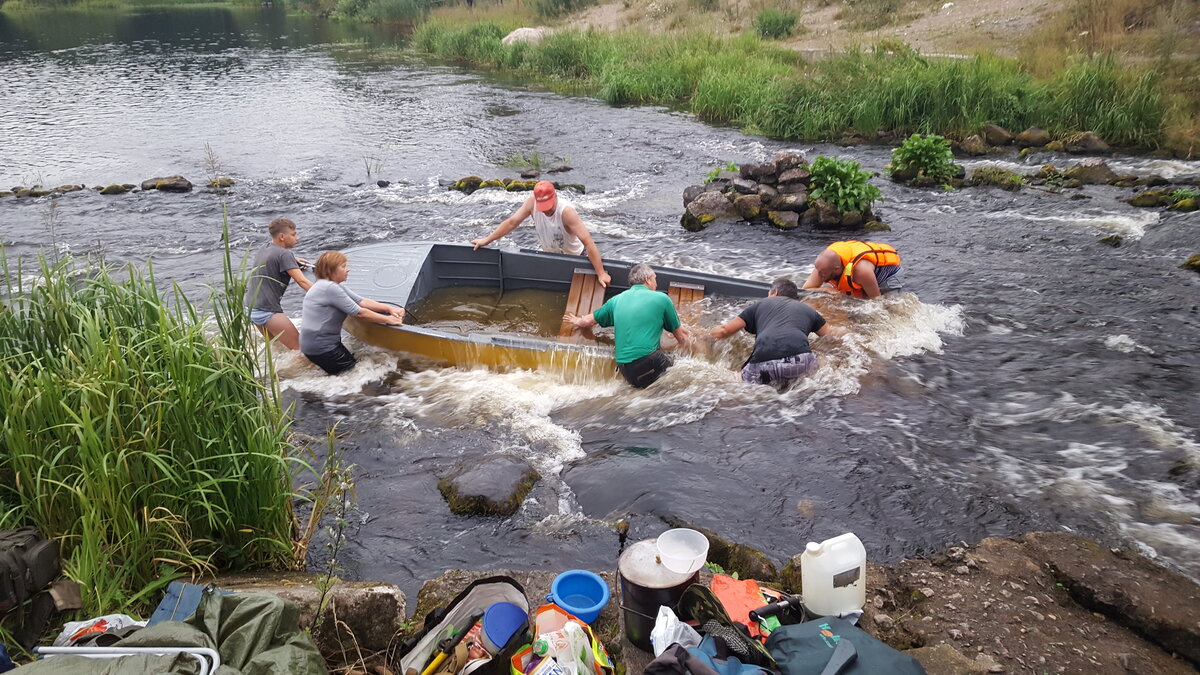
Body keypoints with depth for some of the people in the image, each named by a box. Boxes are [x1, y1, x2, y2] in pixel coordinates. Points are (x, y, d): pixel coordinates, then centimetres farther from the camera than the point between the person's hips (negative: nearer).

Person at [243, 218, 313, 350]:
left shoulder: (262, 251, 14)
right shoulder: (285, 254, -12)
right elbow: (302, 281, -19)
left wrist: (293, 261, 18)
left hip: (251, 308, 9)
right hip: (267, 312, -9)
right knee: (300, 348, -9)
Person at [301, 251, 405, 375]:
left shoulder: (335, 286, 11)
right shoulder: (330, 288, -21)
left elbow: (362, 301, 5)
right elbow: (359, 313, -19)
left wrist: (389, 308, -6)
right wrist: (387, 319, -11)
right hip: (321, 348, -10)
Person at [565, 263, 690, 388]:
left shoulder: (616, 300, 17)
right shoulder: (662, 299, 6)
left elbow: (588, 321, 30)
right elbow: (681, 335, 15)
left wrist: (578, 321, 53)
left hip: (624, 369, 6)